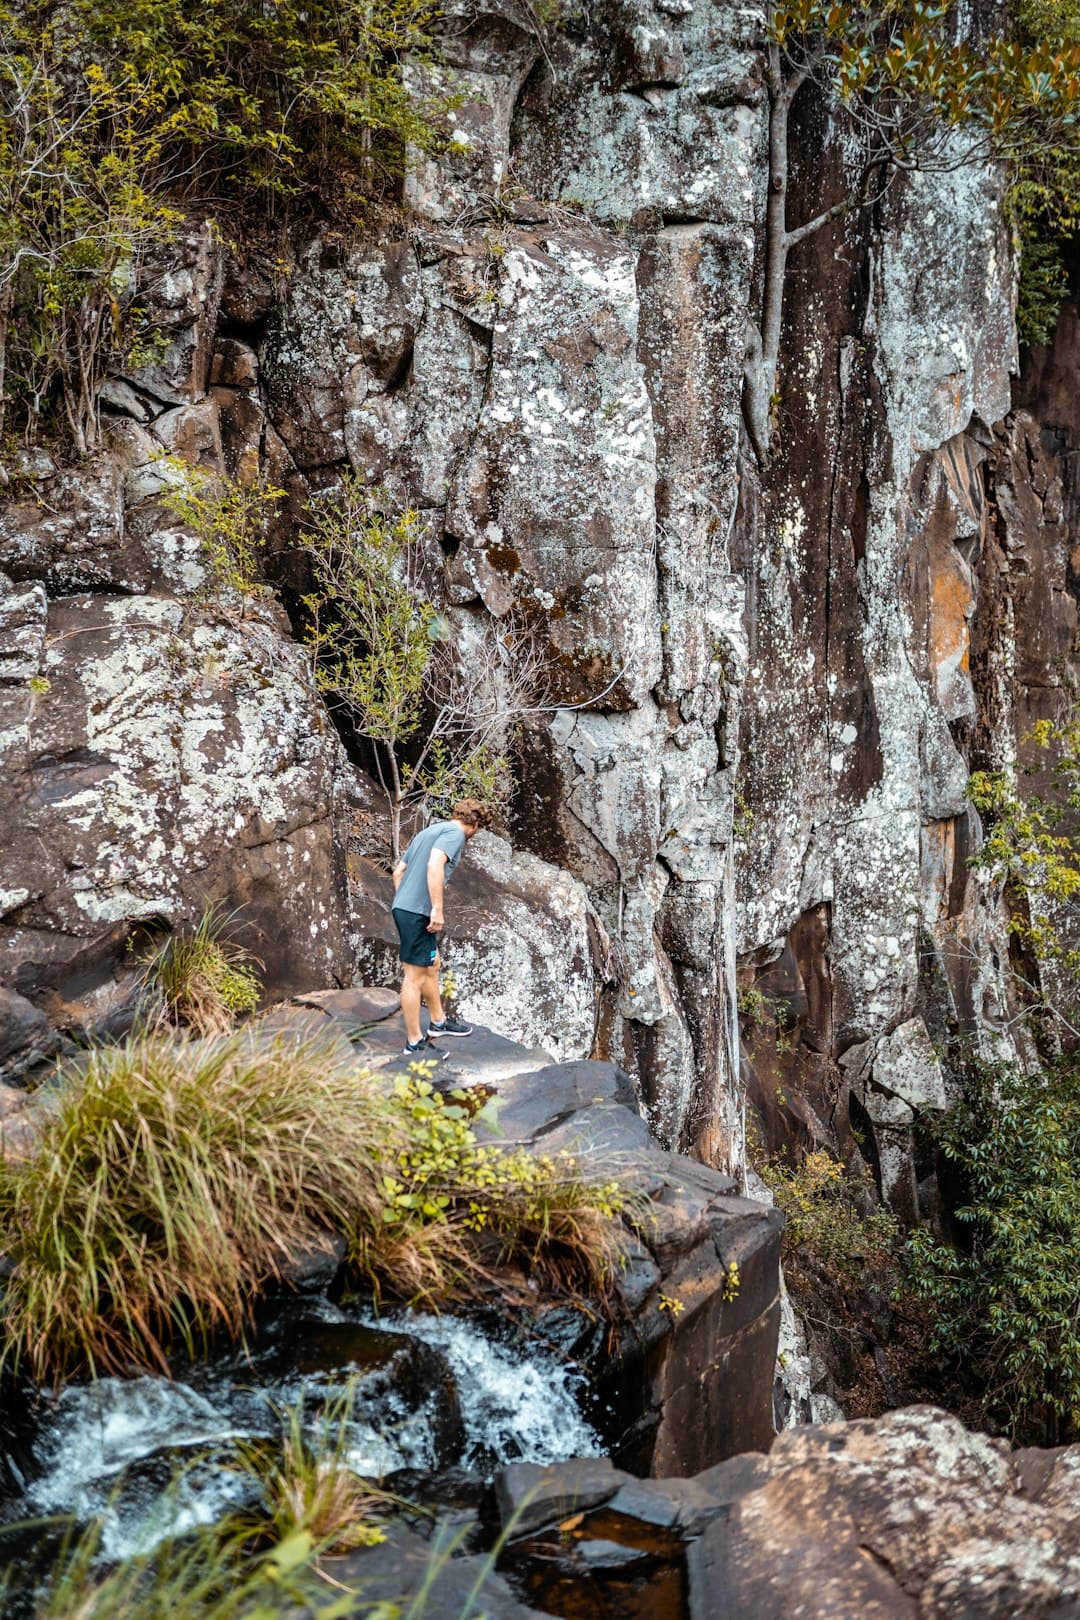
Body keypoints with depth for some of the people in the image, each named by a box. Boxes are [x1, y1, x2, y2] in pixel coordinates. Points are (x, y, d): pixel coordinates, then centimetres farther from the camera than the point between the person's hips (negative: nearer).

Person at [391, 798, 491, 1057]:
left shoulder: (430, 831, 22)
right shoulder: (455, 833, -7)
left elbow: (398, 871, 23)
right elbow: (434, 865, -24)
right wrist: (437, 909, -24)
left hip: (404, 907, 10)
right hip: (418, 912, -10)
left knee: (432, 965, 23)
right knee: (415, 976, -3)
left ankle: (438, 1021, 37)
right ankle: (414, 1043, 3)